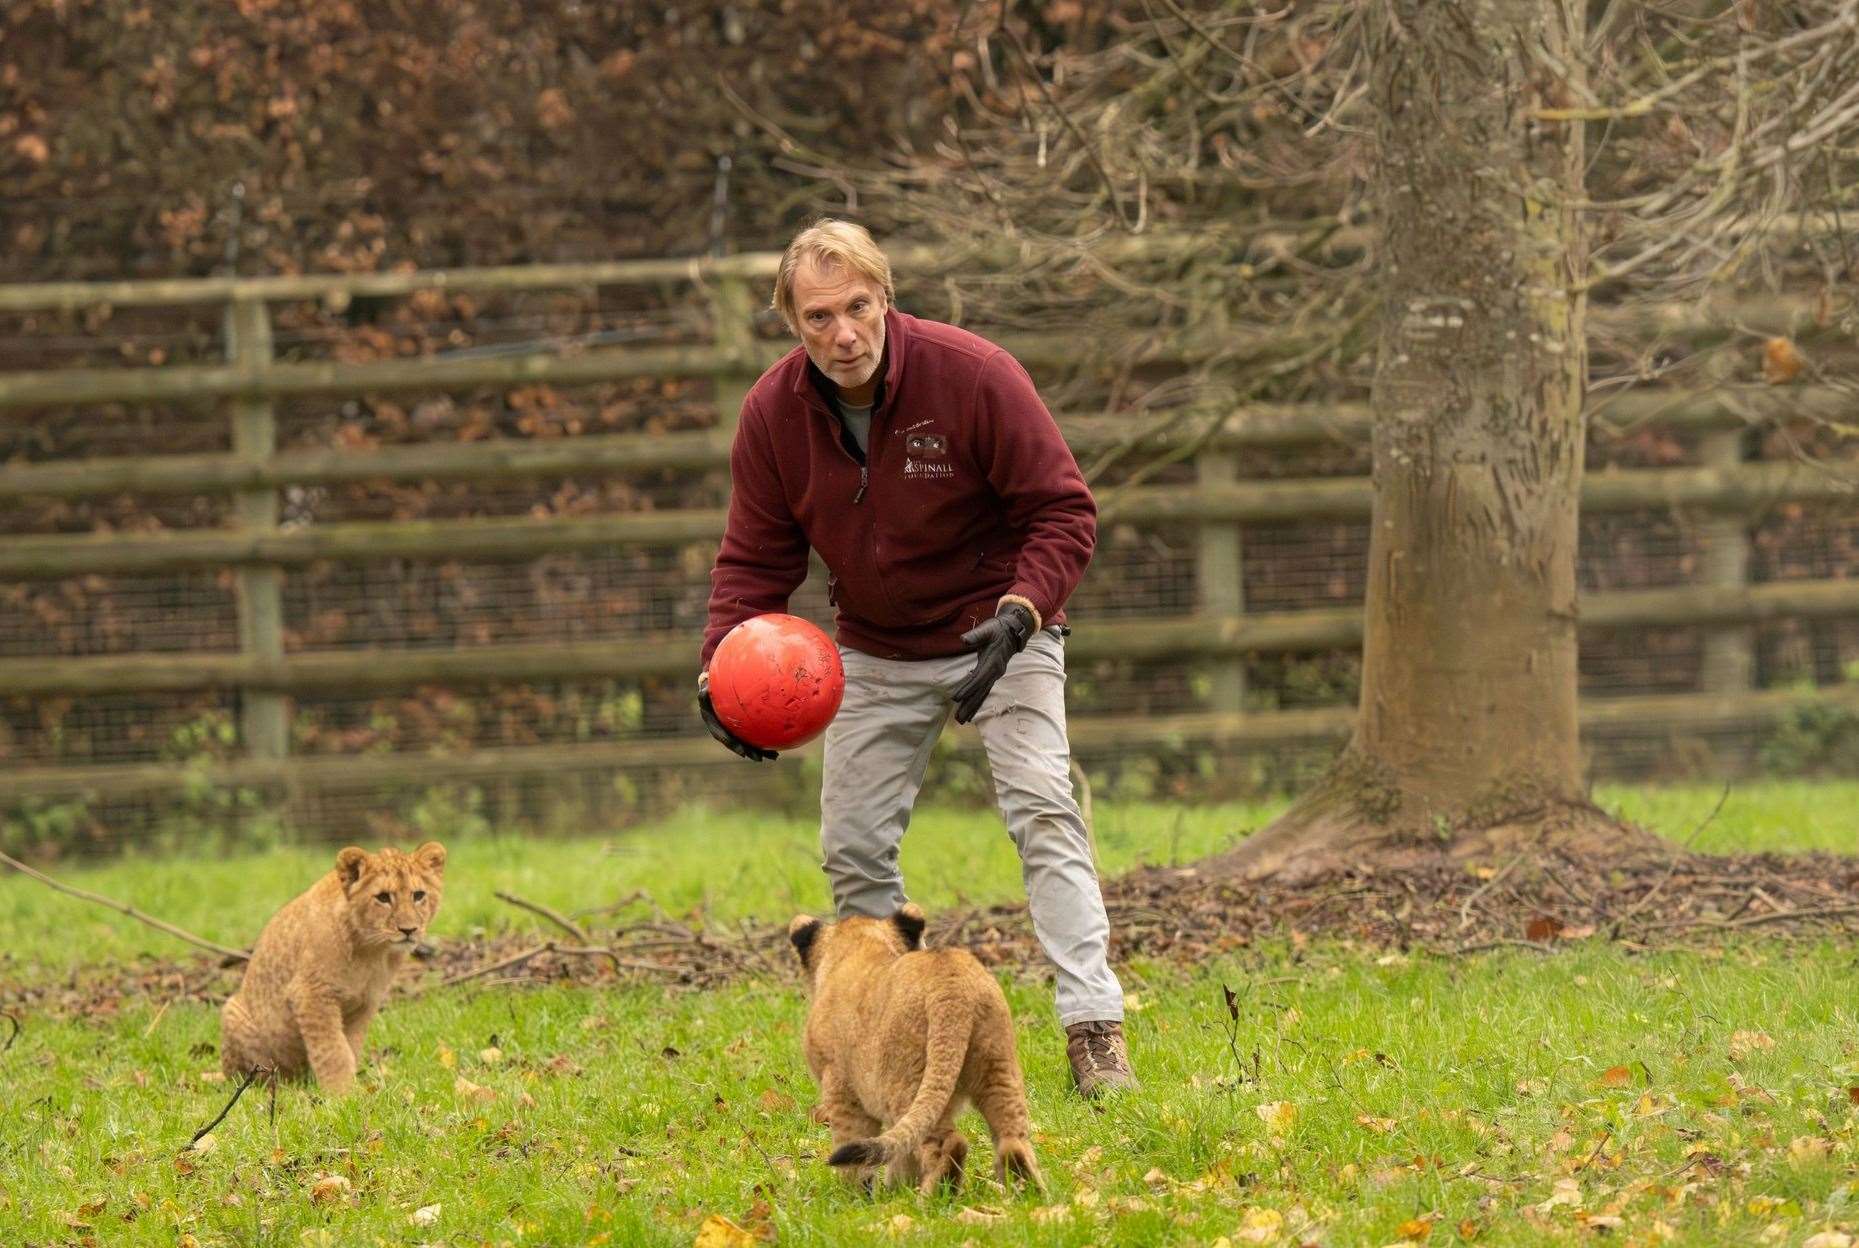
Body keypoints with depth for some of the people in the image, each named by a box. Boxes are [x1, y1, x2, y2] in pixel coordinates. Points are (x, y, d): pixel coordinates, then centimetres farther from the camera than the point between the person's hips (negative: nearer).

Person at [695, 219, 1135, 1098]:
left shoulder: (971, 375, -23)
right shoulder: (773, 412, -12)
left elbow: (1062, 511, -18)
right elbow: (755, 560, -4)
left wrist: (1019, 614, -34)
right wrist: (722, 670, -21)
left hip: (1000, 632, -4)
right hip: (877, 652, 4)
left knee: (1042, 808, -20)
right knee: (852, 845, 2)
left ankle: (1095, 1030, -24)